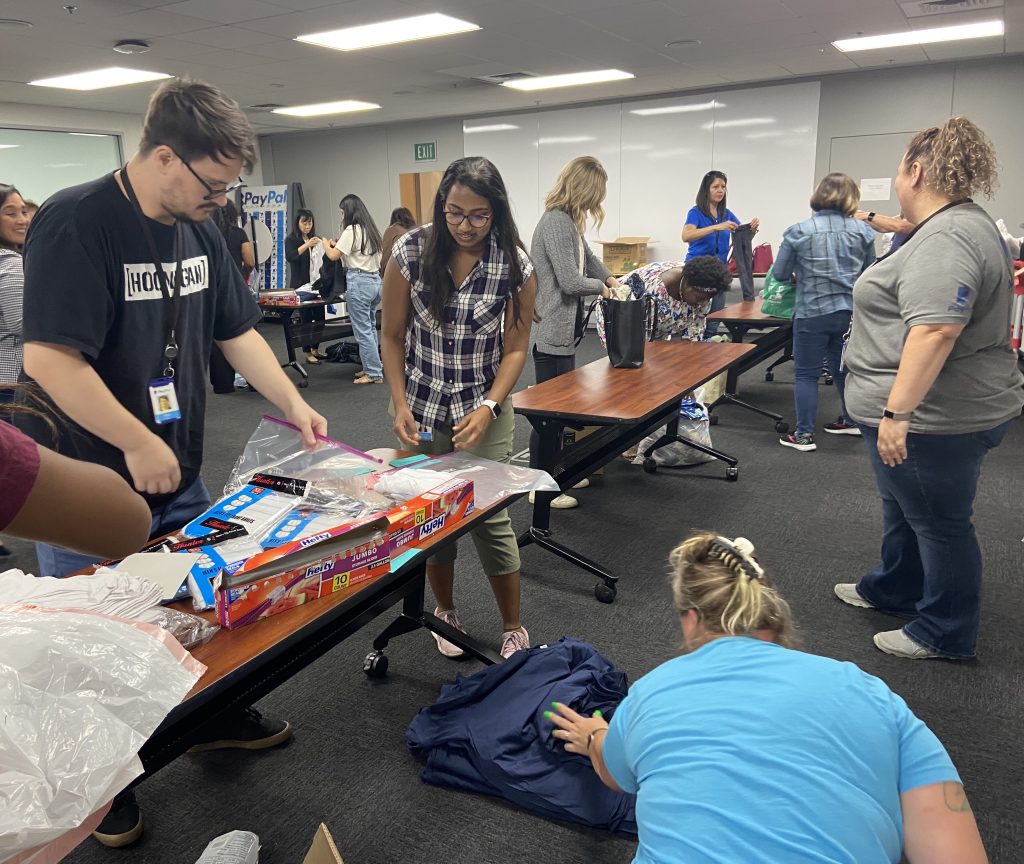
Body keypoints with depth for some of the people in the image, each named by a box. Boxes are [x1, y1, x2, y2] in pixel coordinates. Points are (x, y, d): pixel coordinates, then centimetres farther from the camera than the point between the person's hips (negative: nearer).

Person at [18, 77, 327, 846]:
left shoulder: (201, 232, 2)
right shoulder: (75, 223, -21)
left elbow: (237, 331, 9)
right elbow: (48, 358, -27)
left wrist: (293, 404, 0)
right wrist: (137, 443, -24)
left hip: (178, 474, 7)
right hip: (88, 487, -7)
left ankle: (218, 716, 43)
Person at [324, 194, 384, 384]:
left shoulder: (351, 230, -10)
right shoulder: (371, 229, 13)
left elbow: (333, 255, -12)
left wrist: (326, 245, 9)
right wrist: (338, 245, 19)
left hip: (359, 282, -8)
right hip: (375, 280, 8)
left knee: (362, 331, -2)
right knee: (370, 328, 15)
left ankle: (374, 373, 1)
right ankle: (371, 368, 22)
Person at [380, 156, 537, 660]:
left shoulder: (515, 265, -12)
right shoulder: (411, 252, -11)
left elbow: (515, 349, -6)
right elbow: (392, 337, -4)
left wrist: (488, 409, -20)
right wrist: (400, 405, -13)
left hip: (485, 409, -1)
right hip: (423, 409, 1)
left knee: (490, 515, -2)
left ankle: (514, 629, 17)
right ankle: (445, 612, 34)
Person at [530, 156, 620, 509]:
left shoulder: (567, 221, 13)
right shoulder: (556, 222, -18)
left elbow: (587, 255, 29)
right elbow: (569, 281, -21)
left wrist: (610, 277, 13)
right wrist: (600, 287, -3)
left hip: (562, 331, 11)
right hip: (553, 333, -11)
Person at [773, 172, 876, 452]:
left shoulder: (798, 231, -8)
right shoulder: (862, 230, 1)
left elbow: (780, 273, -1)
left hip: (812, 312, -4)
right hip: (851, 311, 4)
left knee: (807, 374, 4)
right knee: (844, 368, 20)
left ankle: (804, 435, 4)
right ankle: (850, 420, 35)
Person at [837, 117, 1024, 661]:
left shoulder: (946, 239, -23)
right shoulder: (960, 224, 12)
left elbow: (935, 330, -32)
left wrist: (898, 412, -32)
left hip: (933, 417, -10)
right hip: (930, 412, 10)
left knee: (938, 522, 4)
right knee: (905, 509, 23)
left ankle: (946, 635, 20)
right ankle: (893, 590, 41)